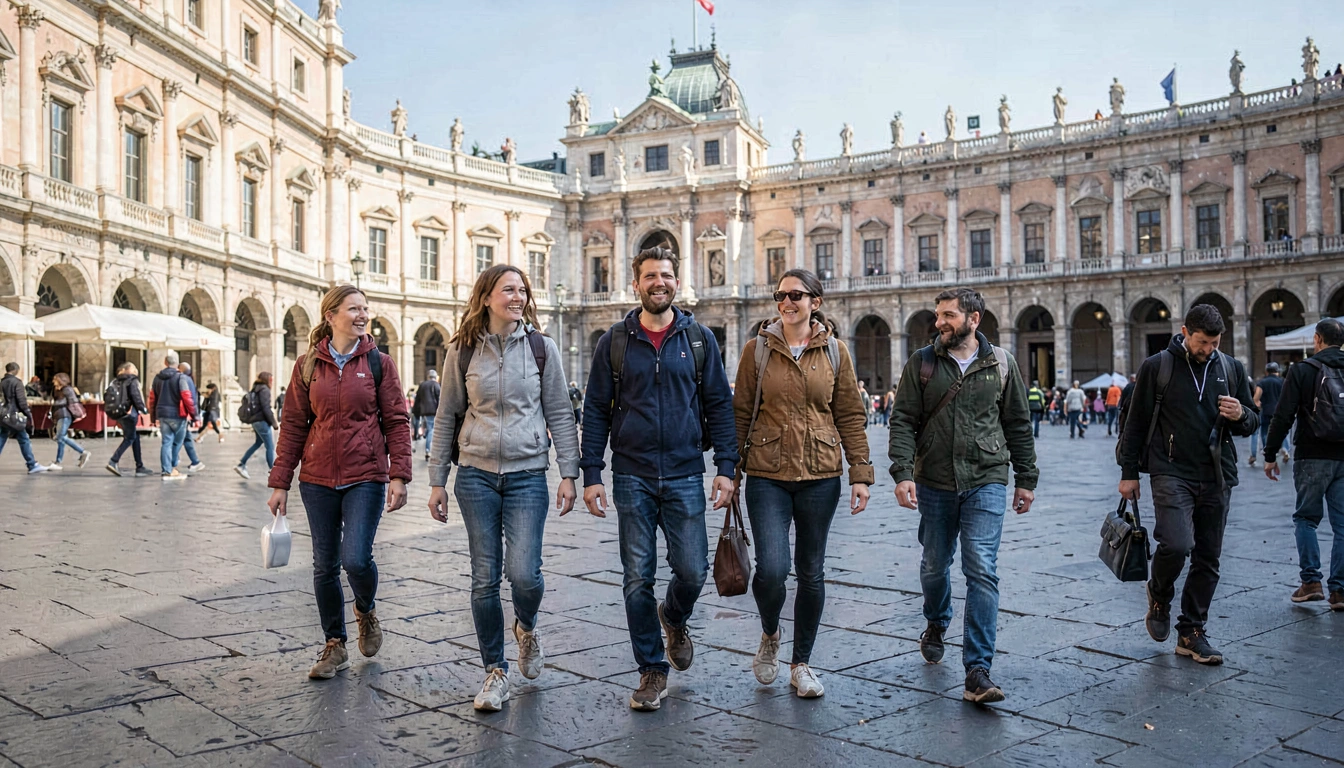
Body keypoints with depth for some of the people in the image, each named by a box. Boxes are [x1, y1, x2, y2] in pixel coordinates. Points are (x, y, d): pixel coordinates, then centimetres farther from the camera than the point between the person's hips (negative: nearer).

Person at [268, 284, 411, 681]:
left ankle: (366, 613, 20)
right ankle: (335, 646, 23)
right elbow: (293, 426, 6)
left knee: (356, 558, -14)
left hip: (366, 477, -2)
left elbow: (396, 421, 0)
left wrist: (399, 475, -10)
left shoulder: (379, 363, 2)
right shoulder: (307, 365, 5)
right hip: (318, 479, 2)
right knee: (325, 565, 7)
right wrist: (280, 483, 3)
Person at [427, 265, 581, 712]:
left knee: (524, 573, -11)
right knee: (485, 579, 2)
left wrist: (569, 474, -2)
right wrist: (437, 480, 6)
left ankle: (526, 628, 24)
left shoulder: (541, 348, 2)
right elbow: (446, 418, 9)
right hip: (476, 475, 1)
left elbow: (560, 415, 4)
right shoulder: (463, 351, 4)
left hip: (527, 475, -1)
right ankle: (495, 671, 18)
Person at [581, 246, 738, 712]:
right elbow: (596, 410, 5)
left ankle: (674, 619, 34)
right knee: (638, 578, 2)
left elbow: (719, 405, 5)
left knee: (692, 571, -1)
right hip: (632, 476, 0)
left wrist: (726, 468, -4)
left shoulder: (699, 339, 6)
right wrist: (591, 474, -2)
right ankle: (652, 670, 17)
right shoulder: (615, 342, 5)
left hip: (685, 475, 0)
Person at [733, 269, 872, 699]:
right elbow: (741, 413, 4)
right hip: (768, 475, -1)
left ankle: (801, 664, 25)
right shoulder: (758, 348, 2)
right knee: (771, 570, -12)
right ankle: (769, 636, 20)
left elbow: (850, 417, 5)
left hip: (820, 476, 2)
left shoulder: (835, 351, 4)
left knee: (811, 572, 8)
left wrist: (861, 474, 0)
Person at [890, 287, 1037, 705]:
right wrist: (902, 472, -14)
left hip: (986, 483, -1)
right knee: (934, 565, 15)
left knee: (982, 571, -10)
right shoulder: (921, 363, 2)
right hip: (934, 483, 1)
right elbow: (903, 421, -2)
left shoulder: (1001, 363, 3)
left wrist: (1026, 479, 8)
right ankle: (936, 624, 46)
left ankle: (977, 671, -7)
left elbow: (1018, 425, 9)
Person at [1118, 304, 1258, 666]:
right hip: (1172, 473, -4)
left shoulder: (1231, 368, 10)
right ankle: (1159, 596, 11)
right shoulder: (1157, 367, -1)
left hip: (1217, 478, 4)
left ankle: (1192, 633, 18)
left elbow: (1253, 422, 16)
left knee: (1208, 559, 6)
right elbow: (1136, 422, 3)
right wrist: (1128, 472, 1)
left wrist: (1241, 415, -9)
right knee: (1176, 544, -20)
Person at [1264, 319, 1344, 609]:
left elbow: (1283, 417, -9)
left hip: (1312, 457, -3)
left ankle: (1311, 581, 2)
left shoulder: (1302, 370, -6)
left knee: (1305, 518, 10)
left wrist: (1270, 456, -3)